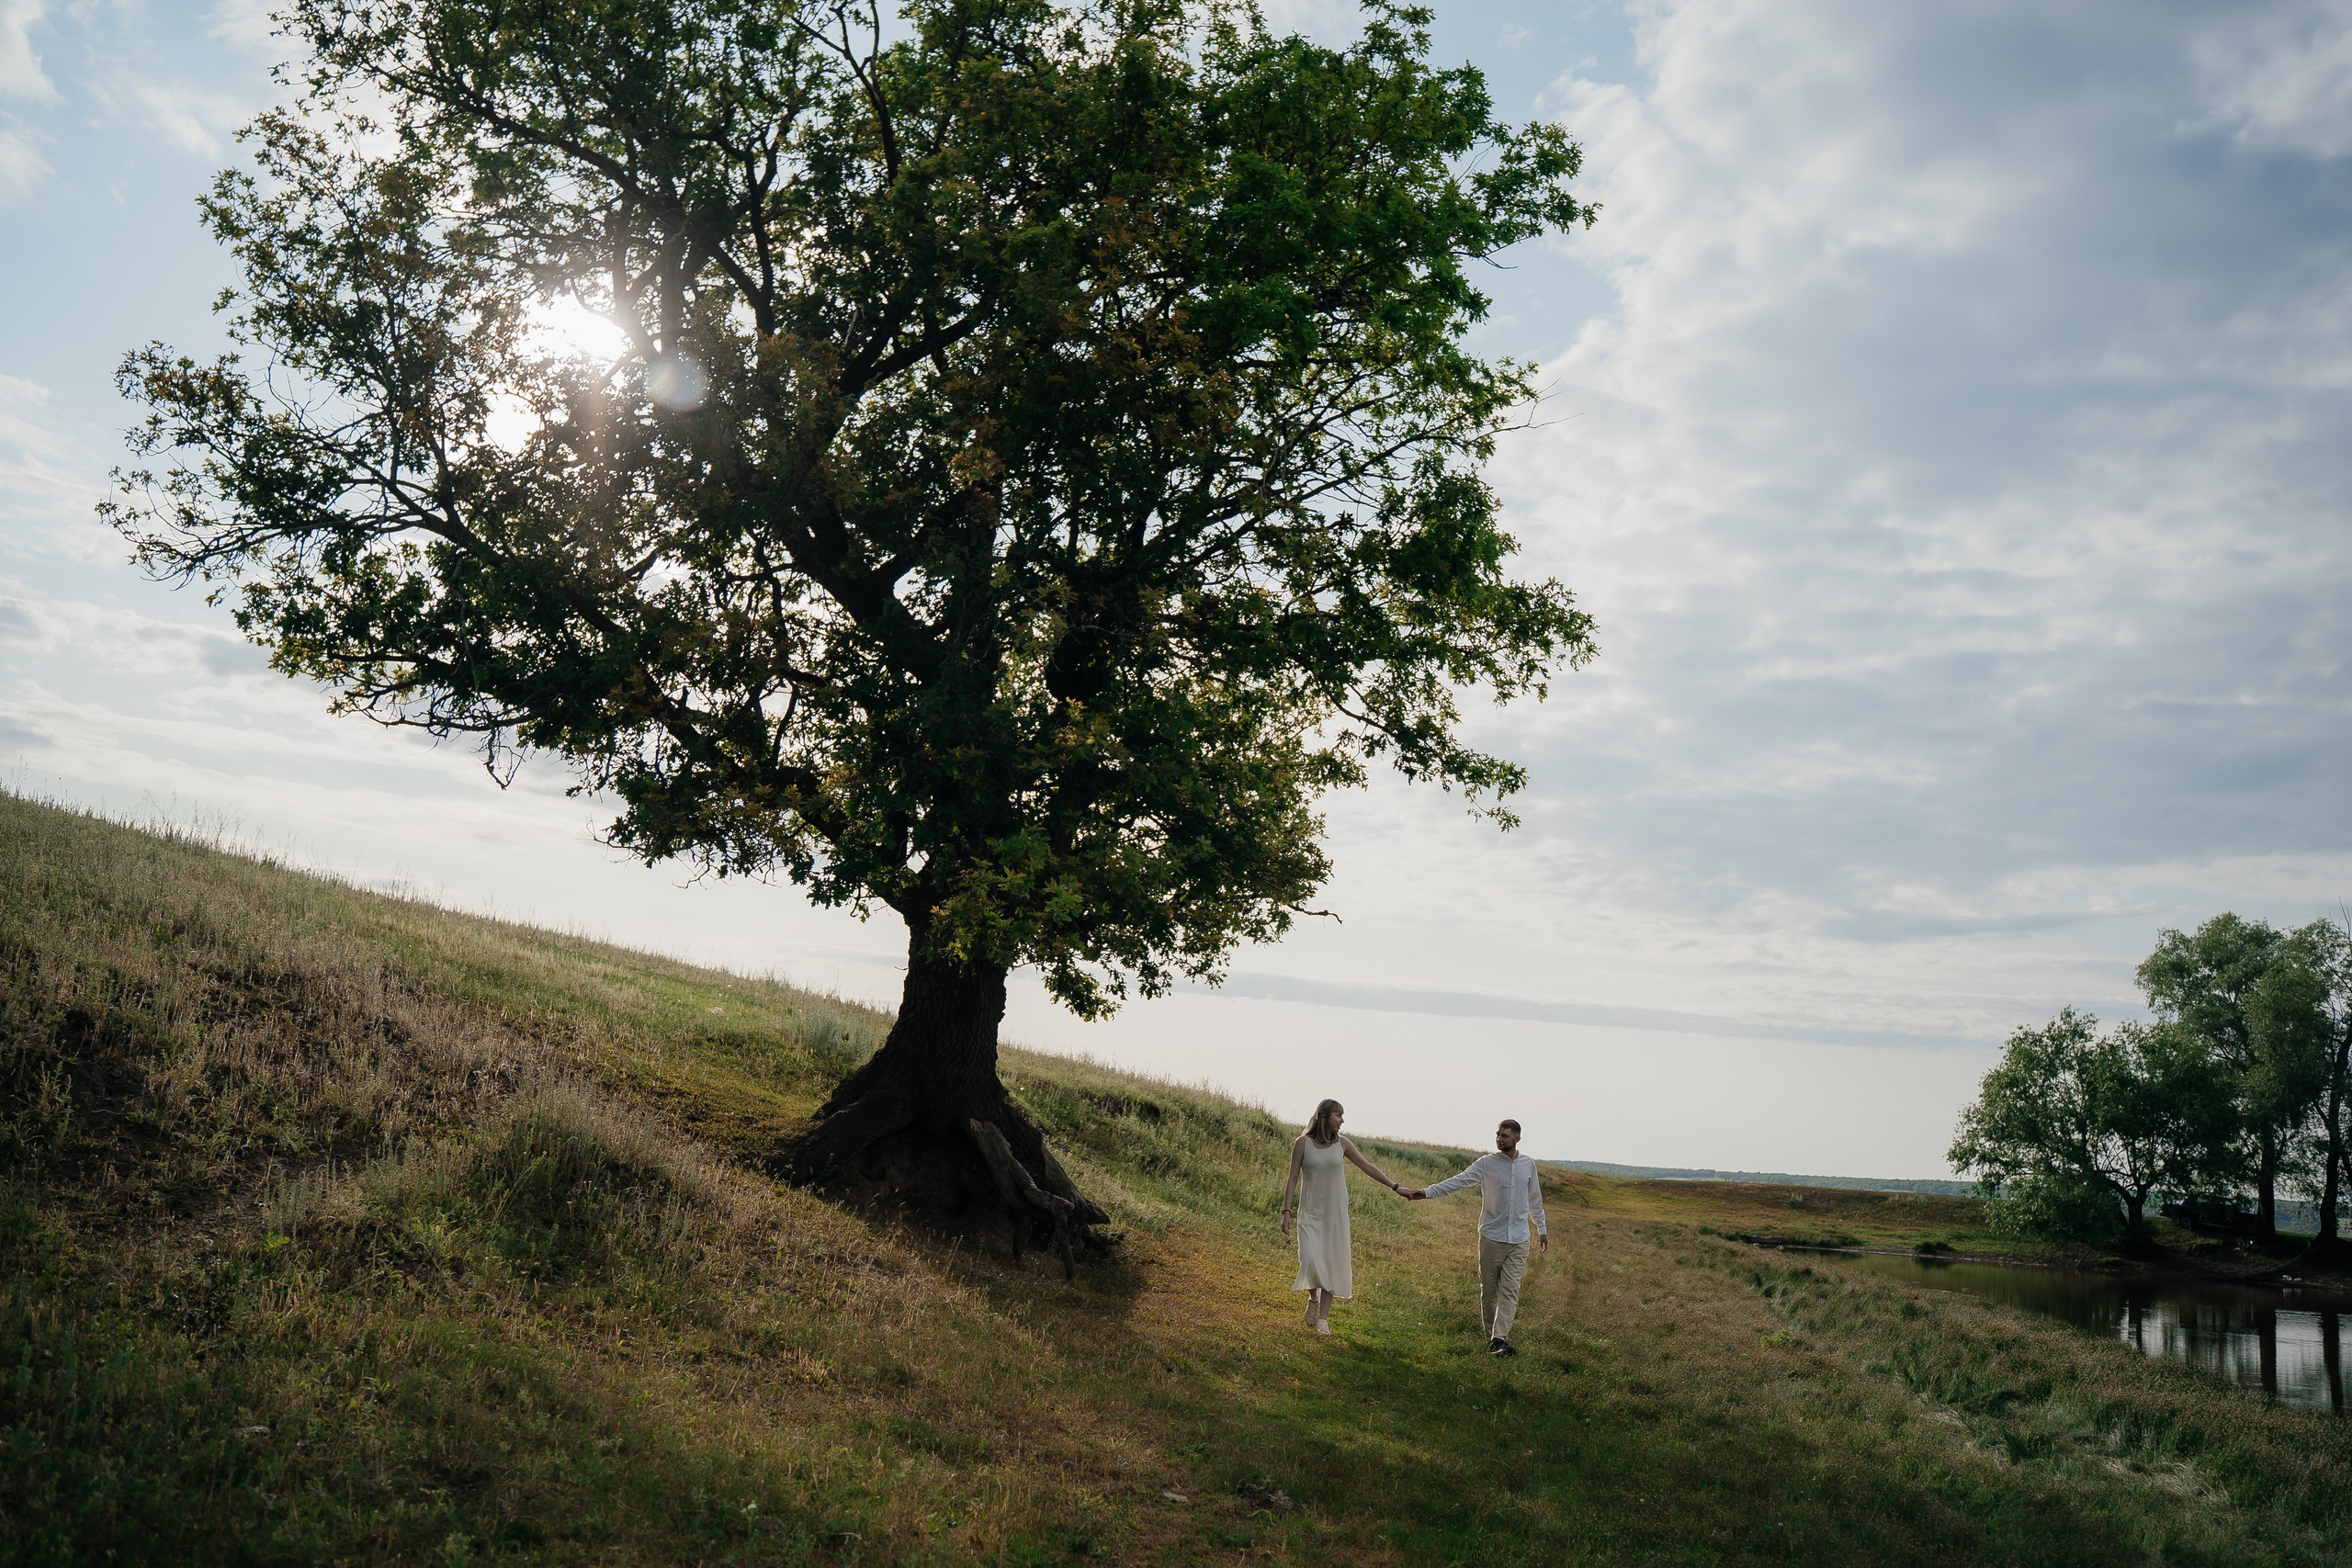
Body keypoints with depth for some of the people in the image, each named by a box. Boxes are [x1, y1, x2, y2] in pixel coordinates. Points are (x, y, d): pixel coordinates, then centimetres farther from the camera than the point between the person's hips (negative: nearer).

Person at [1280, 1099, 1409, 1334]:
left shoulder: (1341, 1144, 2)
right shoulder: (1303, 1143, -5)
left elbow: (1368, 1167, 7)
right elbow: (1292, 1180, -3)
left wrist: (1395, 1187, 4)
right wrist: (1286, 1211, -7)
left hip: (1335, 1213, 3)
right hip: (1310, 1213, -3)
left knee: (1332, 1264, 1)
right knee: (1310, 1259, -17)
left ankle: (1323, 1317, 10)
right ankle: (1313, 1298, 12)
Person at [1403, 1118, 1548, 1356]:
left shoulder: (1528, 1164, 5)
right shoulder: (1486, 1163, -4)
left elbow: (1535, 1200, 17)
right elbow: (1458, 1181, -11)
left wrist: (1542, 1229, 22)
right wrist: (1427, 1192, -23)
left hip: (1518, 1240, 1)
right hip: (1491, 1237, -1)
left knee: (1510, 1290, -8)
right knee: (1488, 1290, 5)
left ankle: (1499, 1338, -13)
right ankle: (1491, 1337, 16)